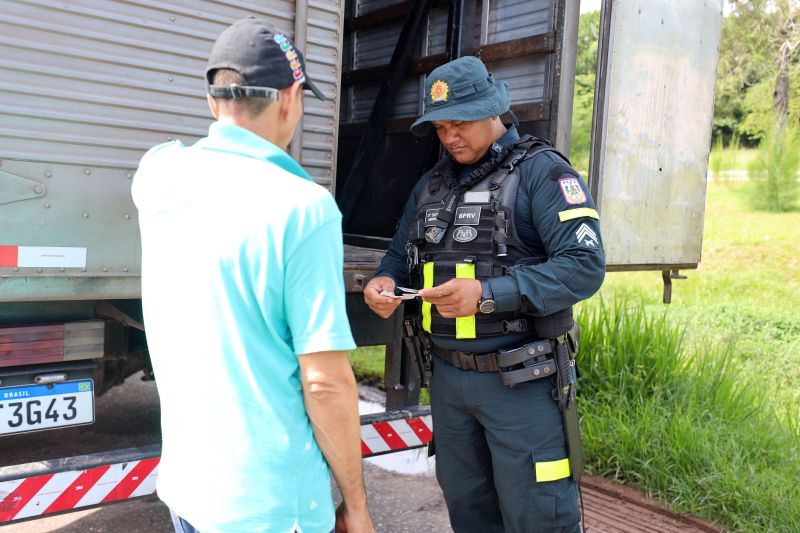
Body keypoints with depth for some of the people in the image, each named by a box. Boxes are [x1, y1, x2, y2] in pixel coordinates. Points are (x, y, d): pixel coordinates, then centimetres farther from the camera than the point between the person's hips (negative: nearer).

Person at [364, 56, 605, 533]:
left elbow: (585, 265, -20)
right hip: (447, 376, 7)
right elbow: (400, 255, 20)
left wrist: (488, 294, -28)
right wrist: (384, 281, -4)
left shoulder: (541, 172, -10)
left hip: (521, 382, -6)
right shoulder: (432, 184, 12)